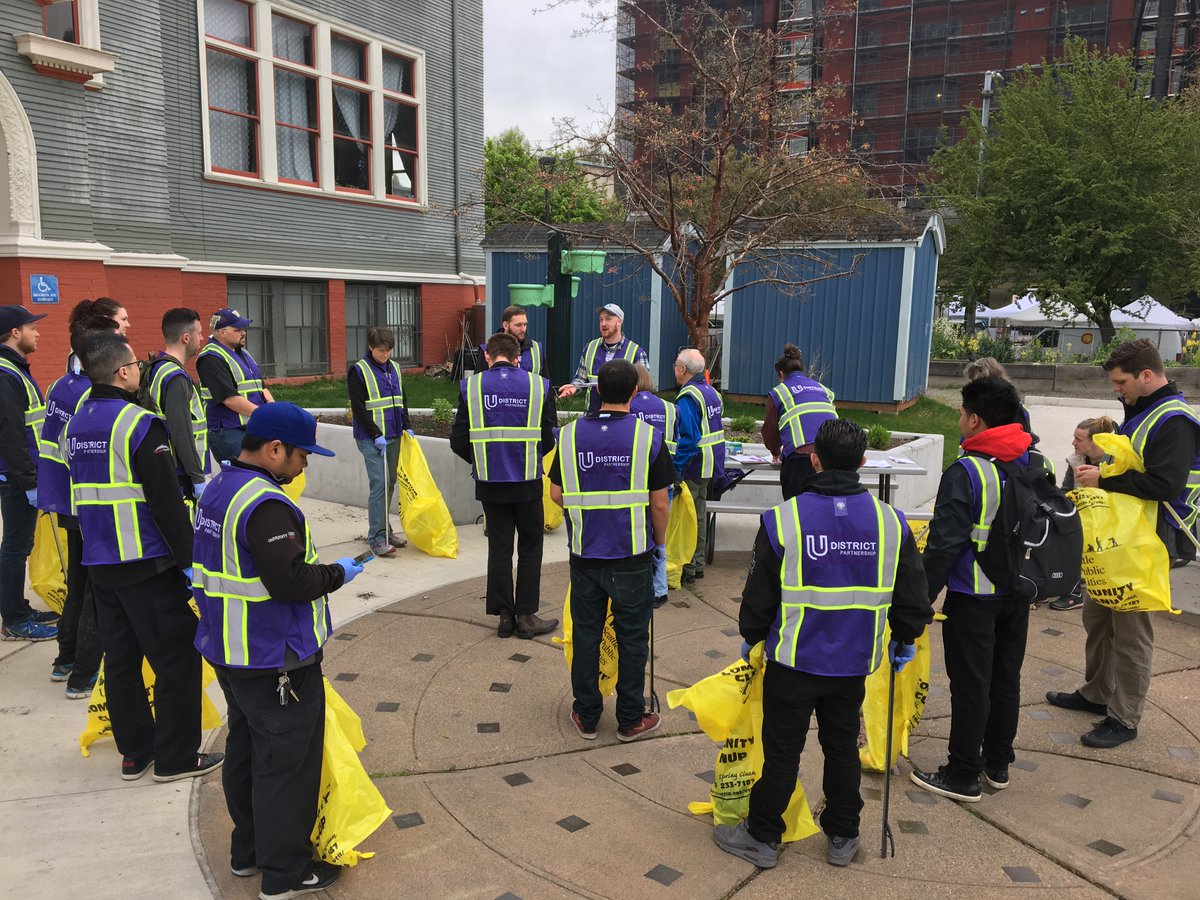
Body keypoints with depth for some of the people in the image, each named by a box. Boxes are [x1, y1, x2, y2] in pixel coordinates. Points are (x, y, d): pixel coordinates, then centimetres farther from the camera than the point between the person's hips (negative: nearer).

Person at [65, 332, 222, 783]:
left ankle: (134, 752, 26)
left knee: (121, 658, 15)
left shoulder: (76, 424, 10)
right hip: (147, 565, -8)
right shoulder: (139, 424, -16)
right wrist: (190, 559, -13)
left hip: (100, 564, 8)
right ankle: (176, 758, 9)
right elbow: (167, 502, -19)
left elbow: (82, 498, 19)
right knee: (177, 656, 2)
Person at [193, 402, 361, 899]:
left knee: (245, 750, 22)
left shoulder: (216, 488, 6)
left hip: (228, 652, 10)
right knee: (286, 762, 4)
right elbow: (291, 582, -28)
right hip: (275, 662, -10)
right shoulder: (265, 505, -26)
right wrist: (337, 573, -12)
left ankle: (248, 850, 37)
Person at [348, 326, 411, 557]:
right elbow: (358, 408, -11)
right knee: (379, 484, -10)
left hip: (393, 437, 7)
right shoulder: (358, 371, -6)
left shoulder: (395, 368, 14)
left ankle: (385, 530, 22)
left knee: (389, 484, 11)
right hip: (371, 439, -6)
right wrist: (376, 435, -15)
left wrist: (407, 426, 9)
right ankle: (377, 538, -6)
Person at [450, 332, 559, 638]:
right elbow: (550, 437, -2)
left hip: (490, 483, 1)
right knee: (530, 548, 12)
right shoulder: (538, 386, -5)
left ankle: (504, 615, 17)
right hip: (528, 483, -1)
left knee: (499, 548, 12)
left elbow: (458, 441, -3)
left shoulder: (471, 386, -4)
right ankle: (526, 615, 15)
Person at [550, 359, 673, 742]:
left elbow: (557, 495, 2)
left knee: (586, 634, 15)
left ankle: (586, 716, 27)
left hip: (585, 555, 2)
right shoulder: (649, 437, -10)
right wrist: (659, 545, 10)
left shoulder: (570, 434, -4)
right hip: (631, 555, -2)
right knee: (632, 638, 12)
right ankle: (630, 719, 23)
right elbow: (660, 503, -6)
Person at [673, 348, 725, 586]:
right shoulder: (711, 392, 11)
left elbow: (689, 438, -24)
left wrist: (675, 470, -22)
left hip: (693, 466, -9)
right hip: (711, 466, 9)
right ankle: (697, 564, 27)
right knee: (699, 516, 18)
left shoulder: (688, 397, -18)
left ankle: (686, 569, 5)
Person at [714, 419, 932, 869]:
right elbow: (913, 595, 4)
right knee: (843, 746, 19)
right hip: (854, 662, 3)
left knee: (782, 750, 10)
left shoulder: (783, 519, -15)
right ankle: (842, 838, 34)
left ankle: (762, 837, 25)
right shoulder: (890, 521, -6)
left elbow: (759, 593, -6)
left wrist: (751, 637, 12)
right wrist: (904, 640, 22)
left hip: (794, 660, -3)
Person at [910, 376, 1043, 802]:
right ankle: (997, 763, 33)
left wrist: (922, 596, -14)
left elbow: (945, 543, -22)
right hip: (1018, 591, 7)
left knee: (970, 685, 3)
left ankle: (963, 776, 14)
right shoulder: (1036, 465, 2)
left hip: (973, 596, -7)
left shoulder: (966, 472, -20)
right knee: (1006, 678, 18)